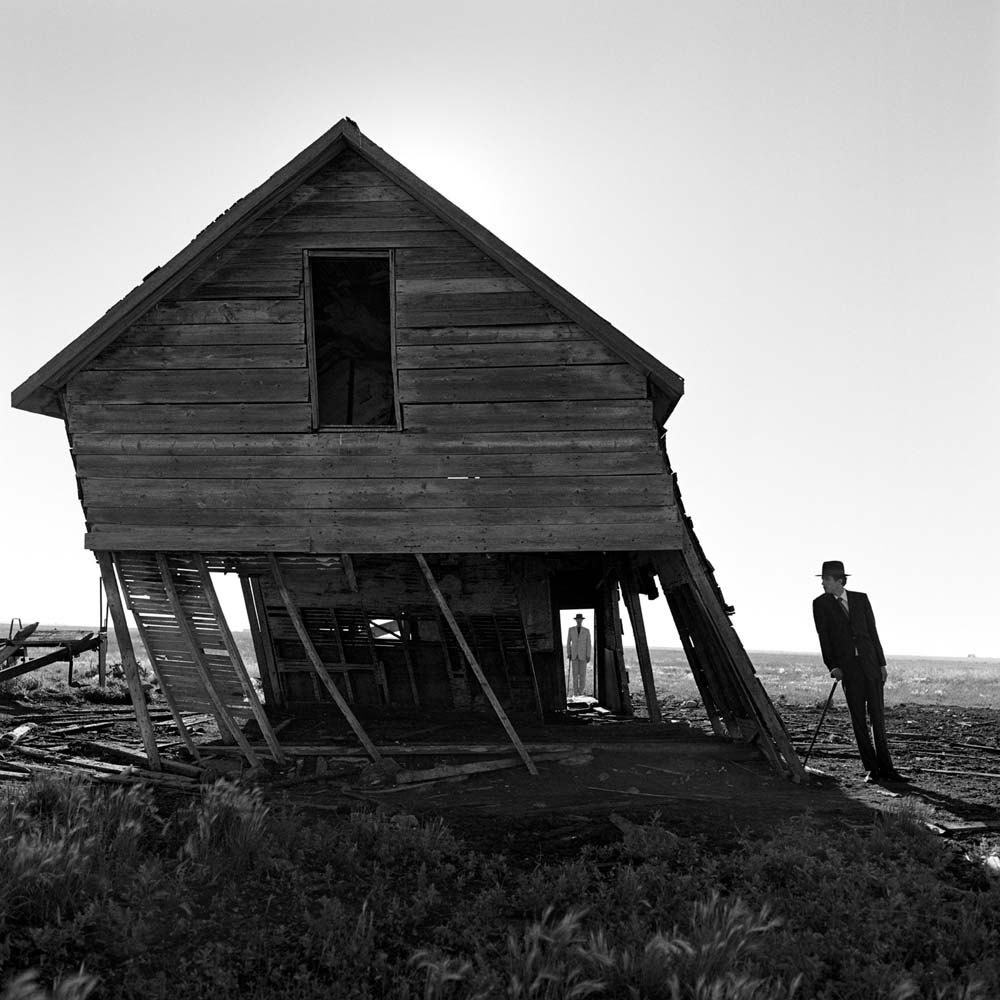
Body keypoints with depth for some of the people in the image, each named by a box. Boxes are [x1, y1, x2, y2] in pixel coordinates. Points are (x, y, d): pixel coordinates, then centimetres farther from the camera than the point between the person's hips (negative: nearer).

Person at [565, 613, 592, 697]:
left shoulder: (586, 631, -1)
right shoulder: (571, 629, 2)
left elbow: (588, 644, -2)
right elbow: (568, 642, 5)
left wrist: (588, 656, -7)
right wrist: (568, 653, -1)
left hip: (583, 655, -1)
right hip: (574, 654, 1)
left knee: (582, 673, -2)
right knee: (575, 673, -3)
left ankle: (582, 689, 11)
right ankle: (575, 690, 2)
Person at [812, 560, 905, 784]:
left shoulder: (860, 598, 8)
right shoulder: (820, 604, 3)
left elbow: (872, 631, 10)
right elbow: (824, 638, -1)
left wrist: (882, 663, 7)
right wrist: (832, 666, -11)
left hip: (871, 664, 1)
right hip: (847, 668, -1)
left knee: (877, 717, 2)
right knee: (858, 719, 0)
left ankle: (885, 767, 9)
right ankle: (871, 769, 7)